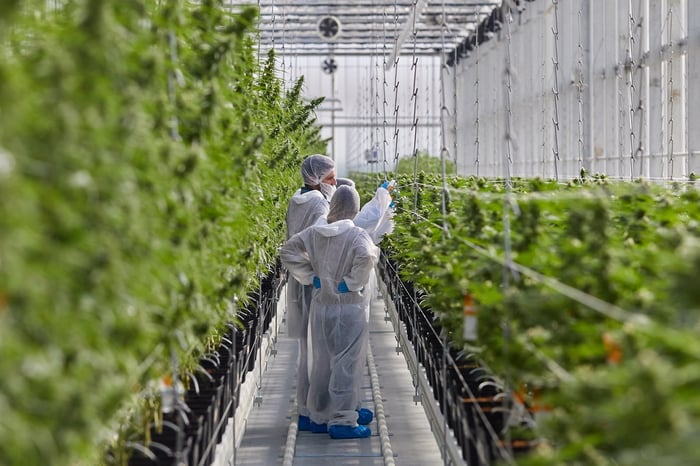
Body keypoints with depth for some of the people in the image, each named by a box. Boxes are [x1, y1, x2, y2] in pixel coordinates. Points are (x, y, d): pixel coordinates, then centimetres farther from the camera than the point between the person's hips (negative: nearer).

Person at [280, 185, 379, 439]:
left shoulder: (314, 233, 1)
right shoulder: (357, 235, -15)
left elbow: (287, 251, 3)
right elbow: (366, 257, -32)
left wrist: (309, 277, 5)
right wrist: (353, 283, -18)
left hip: (320, 306, 5)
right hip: (350, 307, -5)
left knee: (321, 362, 15)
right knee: (347, 363, 1)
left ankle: (319, 415, 25)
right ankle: (342, 421, 2)